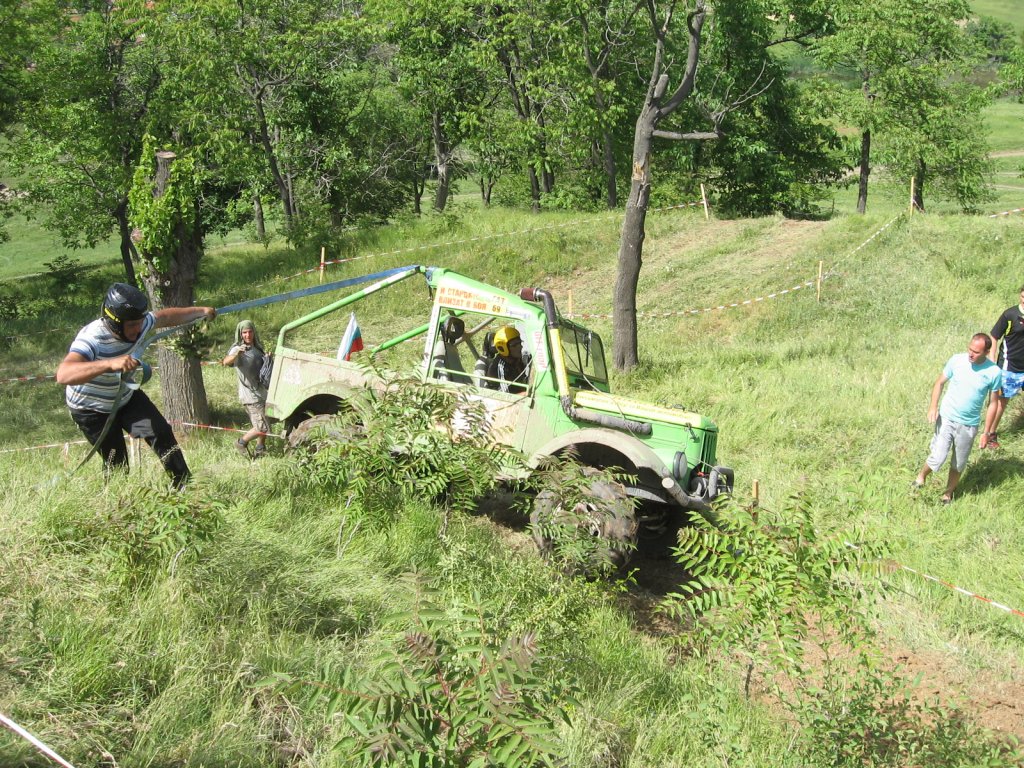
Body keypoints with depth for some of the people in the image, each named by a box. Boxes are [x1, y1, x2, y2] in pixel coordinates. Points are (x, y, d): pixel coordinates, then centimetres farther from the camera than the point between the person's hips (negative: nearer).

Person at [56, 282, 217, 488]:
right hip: (91, 409, -5)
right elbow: (63, 375, -57)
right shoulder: (91, 338, -39)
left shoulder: (139, 323, -19)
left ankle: (185, 487, -7)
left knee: (162, 433, -14)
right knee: (117, 465, -4)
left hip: (126, 396, 5)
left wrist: (202, 311, 13)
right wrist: (110, 363, -70)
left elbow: (166, 316, 4)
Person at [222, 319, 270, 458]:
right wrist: (236, 354, -55)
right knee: (263, 428, -9)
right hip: (250, 395, -8)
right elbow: (226, 362, -35)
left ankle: (260, 450, 31)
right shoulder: (237, 349, -14)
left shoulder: (256, 347, 9)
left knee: (263, 425, 17)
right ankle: (241, 442, 10)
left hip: (261, 392, 8)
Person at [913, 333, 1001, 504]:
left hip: (968, 425, 0)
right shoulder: (956, 360, -13)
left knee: (958, 463, 15)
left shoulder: (994, 372, -14)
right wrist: (933, 406, -11)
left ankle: (948, 493, 37)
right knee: (938, 457, -6)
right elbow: (940, 382, 2)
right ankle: (921, 476, 24)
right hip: (946, 418, 0)